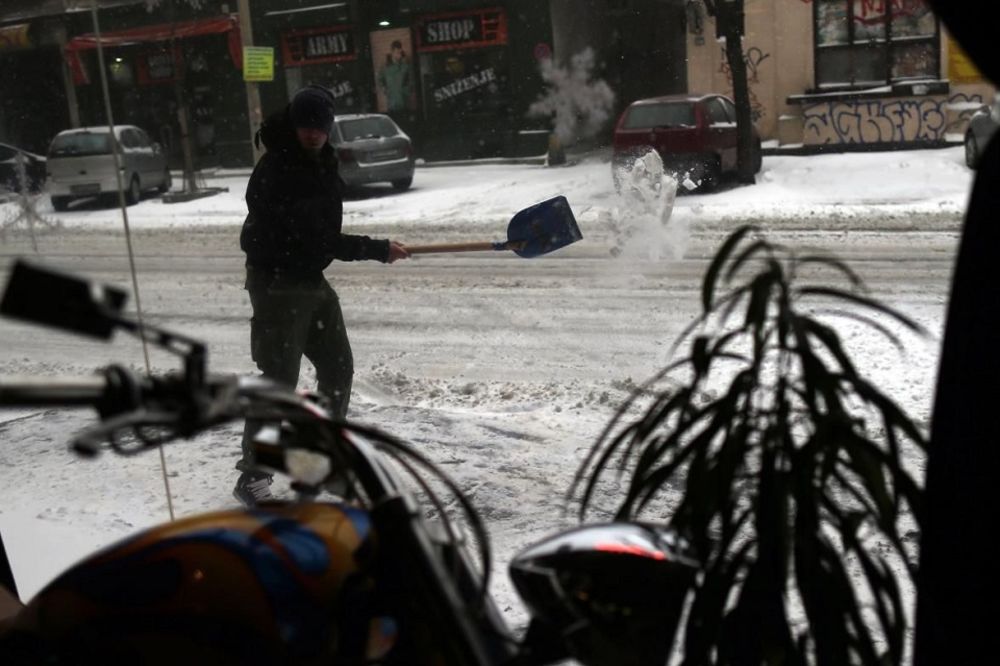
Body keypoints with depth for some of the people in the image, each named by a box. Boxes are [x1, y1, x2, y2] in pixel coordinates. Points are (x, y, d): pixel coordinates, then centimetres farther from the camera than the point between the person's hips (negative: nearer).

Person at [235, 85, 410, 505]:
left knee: (338, 368, 16)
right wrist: (378, 250, -21)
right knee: (279, 380, -10)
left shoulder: (321, 161, 7)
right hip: (277, 283, -9)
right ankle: (253, 475, 0)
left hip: (312, 280, 9)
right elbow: (313, 236, -26)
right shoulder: (277, 169, -22)